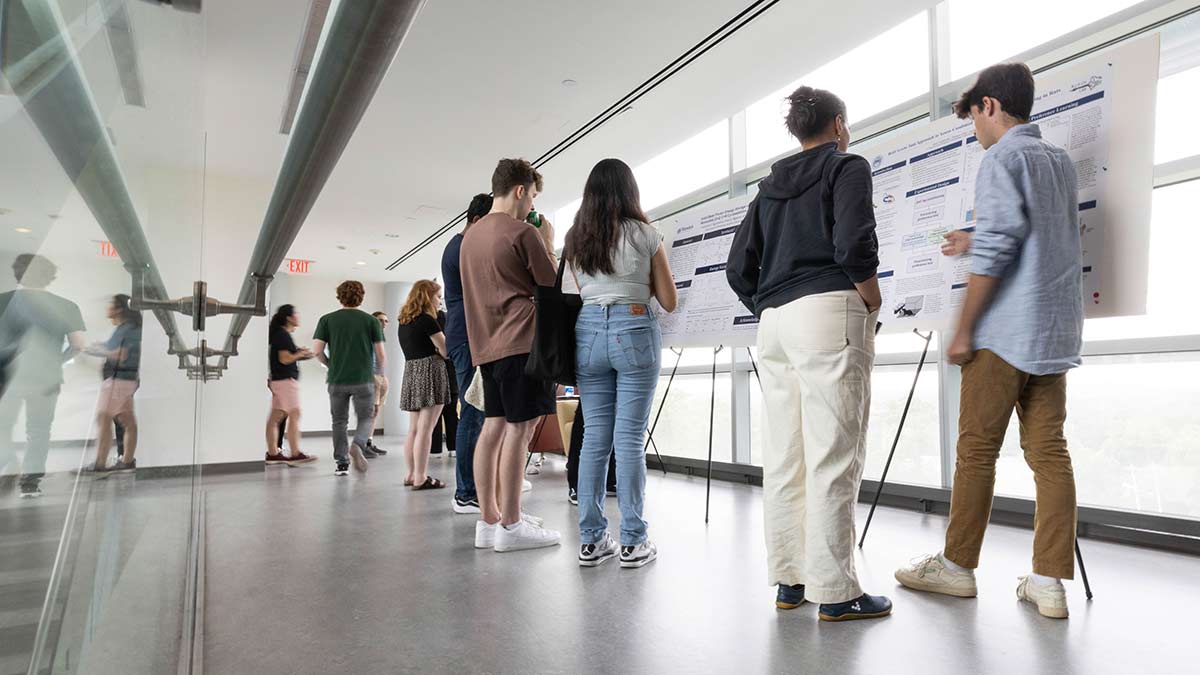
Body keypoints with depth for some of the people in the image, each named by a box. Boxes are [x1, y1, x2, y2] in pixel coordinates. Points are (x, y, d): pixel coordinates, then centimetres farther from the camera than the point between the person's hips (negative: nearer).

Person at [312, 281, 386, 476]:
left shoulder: (327, 319, 3)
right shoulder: (371, 320, 1)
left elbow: (317, 350, -3)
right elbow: (381, 354, -2)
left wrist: (330, 365, 15)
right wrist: (380, 373, 15)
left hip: (337, 380, 1)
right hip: (364, 379, -1)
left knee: (339, 421, 13)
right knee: (366, 418, 11)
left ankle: (341, 463, 14)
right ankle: (357, 445, -17)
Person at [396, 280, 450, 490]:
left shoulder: (403, 321, 14)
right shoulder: (427, 320, -10)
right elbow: (446, 351, -8)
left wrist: (434, 348, 9)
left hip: (410, 372, 8)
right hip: (430, 372, -8)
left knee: (413, 429, 12)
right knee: (425, 429, -7)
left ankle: (411, 475, 16)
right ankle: (420, 478, -6)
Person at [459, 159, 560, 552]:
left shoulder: (471, 234, 17)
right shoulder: (523, 233, -8)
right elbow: (552, 285, -3)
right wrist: (548, 244, 10)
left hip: (486, 343, 8)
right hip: (522, 341, -8)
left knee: (493, 427, 9)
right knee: (520, 429, -6)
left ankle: (488, 520, 13)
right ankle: (510, 525, -2)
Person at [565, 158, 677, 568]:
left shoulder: (575, 239, 10)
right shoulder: (645, 234, 0)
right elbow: (669, 302, 3)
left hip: (588, 332, 4)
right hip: (634, 331, -3)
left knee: (595, 438, 8)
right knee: (630, 439, -1)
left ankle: (591, 541, 13)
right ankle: (633, 542, 6)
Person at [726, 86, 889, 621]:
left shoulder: (770, 186, 21)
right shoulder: (847, 168, 4)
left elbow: (739, 269, 14)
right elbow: (853, 244, -14)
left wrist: (770, 312, 16)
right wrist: (871, 301, -1)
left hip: (773, 322, 7)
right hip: (828, 314, -6)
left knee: (783, 456, 7)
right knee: (833, 457, -5)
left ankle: (788, 581, 15)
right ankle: (834, 592, -1)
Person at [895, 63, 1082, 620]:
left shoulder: (1003, 158, -6)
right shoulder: (1060, 161, 19)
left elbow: (996, 249, -16)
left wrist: (963, 330, -13)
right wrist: (975, 243, 36)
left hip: (1007, 329, -8)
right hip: (1056, 329, 8)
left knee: (976, 449, 1)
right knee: (1049, 452, 5)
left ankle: (957, 566, 13)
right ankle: (1049, 582, 7)